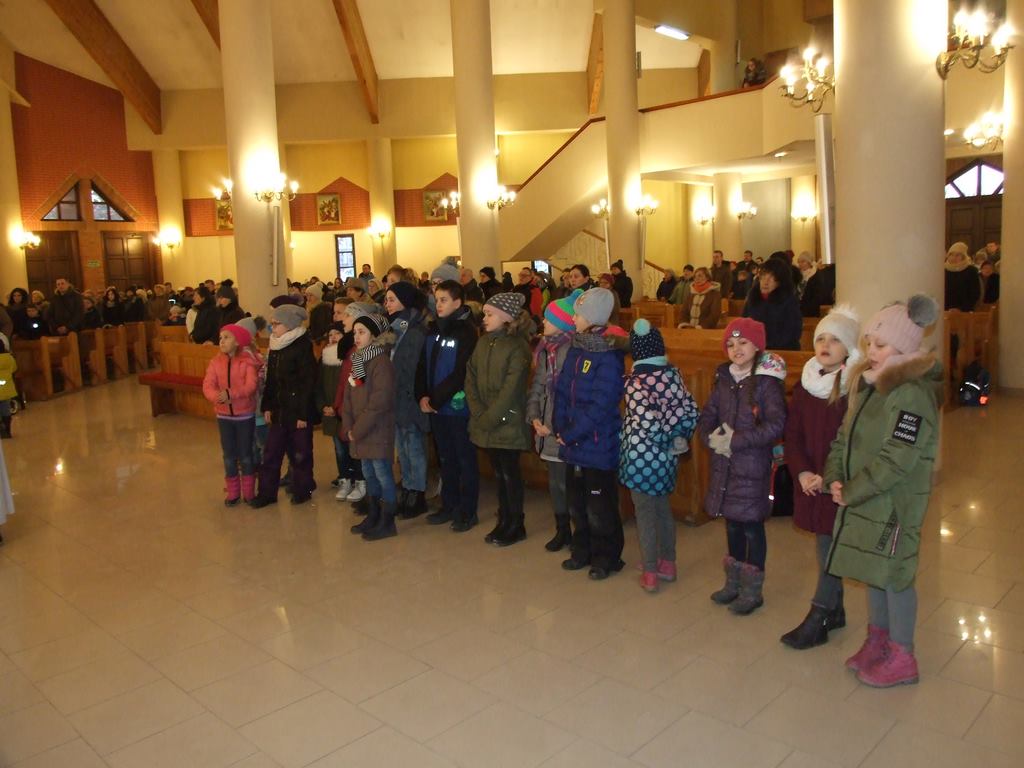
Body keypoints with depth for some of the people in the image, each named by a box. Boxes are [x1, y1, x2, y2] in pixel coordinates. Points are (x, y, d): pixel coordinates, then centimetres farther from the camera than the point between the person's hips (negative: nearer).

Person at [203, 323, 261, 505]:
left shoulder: (248, 362, -10)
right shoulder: (215, 362, 0)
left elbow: (251, 386, -21)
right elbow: (208, 386, -9)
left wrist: (231, 394, -34)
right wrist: (218, 397, -29)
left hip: (245, 415, -3)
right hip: (224, 416, 3)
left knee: (246, 455, 7)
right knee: (229, 456, 10)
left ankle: (249, 492, 18)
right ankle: (232, 492, 21)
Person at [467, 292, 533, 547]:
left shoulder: (517, 346, -12)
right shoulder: (484, 342, 8)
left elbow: (511, 389, -17)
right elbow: (470, 378, 4)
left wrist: (490, 418, -16)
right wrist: (478, 412, -7)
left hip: (508, 422, -6)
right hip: (486, 422, 6)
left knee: (510, 473, 3)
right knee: (498, 472, 14)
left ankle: (516, 525, 17)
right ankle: (504, 521, 26)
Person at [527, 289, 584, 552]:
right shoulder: (545, 349, 10)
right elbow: (536, 386, 14)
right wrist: (534, 416, 2)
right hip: (548, 431, 7)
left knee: (569, 485, 1)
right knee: (555, 483, 16)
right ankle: (562, 530, 32)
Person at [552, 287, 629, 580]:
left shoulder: (609, 356, -18)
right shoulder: (576, 348, 6)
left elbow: (599, 407, -21)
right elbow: (562, 389, 8)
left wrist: (571, 435, -15)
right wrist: (560, 427, -2)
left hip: (598, 444, -8)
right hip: (574, 444, 8)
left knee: (600, 506, 4)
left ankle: (606, 558, 22)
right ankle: (583, 551, 35)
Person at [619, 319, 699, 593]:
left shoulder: (634, 381, -16)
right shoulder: (672, 373, -1)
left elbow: (648, 420, -25)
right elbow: (691, 411, -2)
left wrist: (667, 440, -9)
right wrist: (679, 438, 7)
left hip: (641, 455, -5)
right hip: (666, 456, 5)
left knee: (645, 512, 6)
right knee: (662, 506, 20)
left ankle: (650, 574, 14)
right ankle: (667, 564, 32)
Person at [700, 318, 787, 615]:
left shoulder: (767, 381, -11)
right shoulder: (724, 378, 8)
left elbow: (776, 425, -19)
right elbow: (707, 416, 12)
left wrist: (735, 441, -19)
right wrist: (712, 437, -8)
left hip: (753, 466, -6)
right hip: (724, 465, 6)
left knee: (752, 526, 4)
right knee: (732, 523, 17)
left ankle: (753, 590, 20)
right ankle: (733, 582, 33)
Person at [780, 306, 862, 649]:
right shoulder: (806, 383, 6)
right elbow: (793, 433, 6)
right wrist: (802, 472, -7)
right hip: (810, 482, 5)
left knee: (830, 547, -2)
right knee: (825, 546, 14)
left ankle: (818, 619, 9)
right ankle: (835, 610, 29)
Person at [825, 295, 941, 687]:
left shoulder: (913, 393, -20)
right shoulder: (868, 383, 8)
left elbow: (896, 460, -24)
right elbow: (844, 436, 11)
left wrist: (851, 493, -17)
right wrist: (835, 478, -3)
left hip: (894, 503, -8)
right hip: (864, 499, 8)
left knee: (893, 574, 4)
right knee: (873, 571, 18)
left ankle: (902, 658, 21)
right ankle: (877, 641, 36)